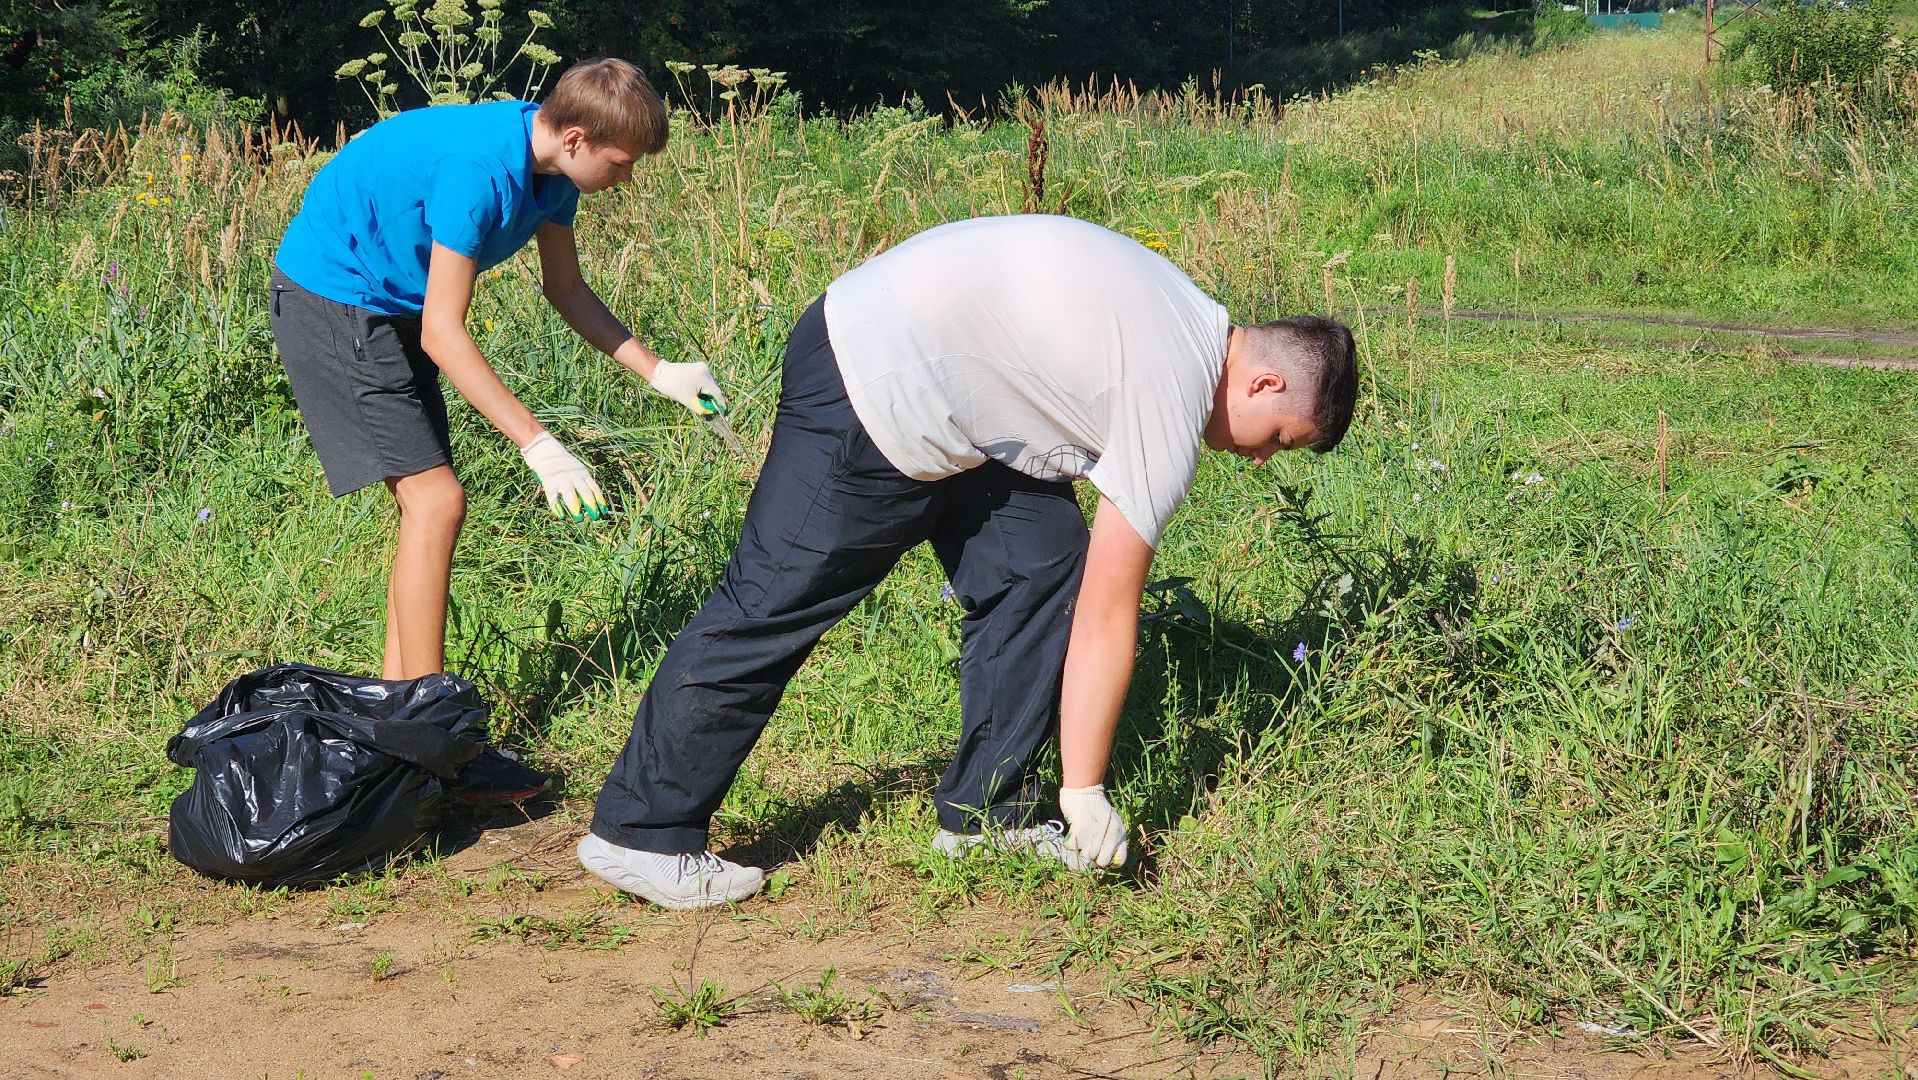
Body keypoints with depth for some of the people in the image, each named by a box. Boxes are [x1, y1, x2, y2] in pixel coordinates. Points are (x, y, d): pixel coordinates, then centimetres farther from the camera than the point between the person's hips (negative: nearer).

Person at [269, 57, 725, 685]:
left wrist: (659, 372, 5)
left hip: (392, 307, 10)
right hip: (330, 298, -10)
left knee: (428, 504, 9)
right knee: (435, 502, -13)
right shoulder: (478, 169, -31)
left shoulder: (551, 167, -3)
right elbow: (442, 334, -30)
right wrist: (539, 447, -32)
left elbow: (565, 289, 12)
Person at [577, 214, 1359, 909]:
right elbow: (1106, 622, -14)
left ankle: (983, 814, 10)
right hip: (873, 390, -10)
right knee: (774, 606, -7)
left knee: (1043, 565, 4)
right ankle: (642, 836, 0)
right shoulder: (1171, 404, -18)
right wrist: (1085, 793, -8)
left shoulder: (1194, 325, 8)